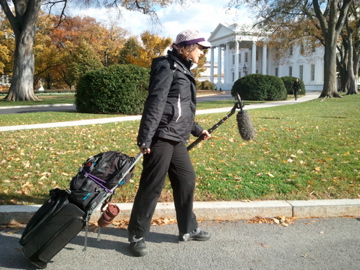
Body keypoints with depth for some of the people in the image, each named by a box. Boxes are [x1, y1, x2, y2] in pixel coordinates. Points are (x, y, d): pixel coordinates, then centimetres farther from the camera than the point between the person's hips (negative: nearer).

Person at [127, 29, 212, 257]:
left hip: (177, 138, 10)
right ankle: (137, 235, 11)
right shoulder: (168, 67, -9)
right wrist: (146, 138, -23)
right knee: (152, 186, -4)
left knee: (187, 180, 14)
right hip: (161, 137, -10)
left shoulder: (183, 70, 21)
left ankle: (188, 229, 29)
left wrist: (197, 129, 30)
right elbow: (155, 103, -18)